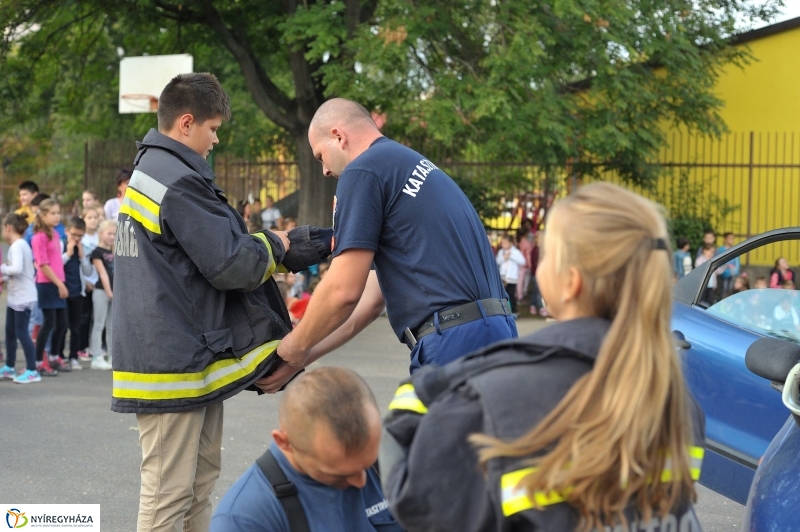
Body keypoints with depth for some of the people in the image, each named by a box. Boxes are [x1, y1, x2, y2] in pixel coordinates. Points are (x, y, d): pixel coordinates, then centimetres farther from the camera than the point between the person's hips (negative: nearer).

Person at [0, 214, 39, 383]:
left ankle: (32, 371, -3)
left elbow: (16, 269, -30)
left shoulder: (17, 246, -16)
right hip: (15, 296, 10)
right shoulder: (21, 244, 13)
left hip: (23, 297, -10)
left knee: (21, 332, -7)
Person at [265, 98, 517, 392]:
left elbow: (343, 291, -10)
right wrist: (301, 358, 25)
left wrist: (295, 348, 8)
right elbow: (373, 297, 24)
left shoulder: (363, 171, -4)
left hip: (454, 341, -9)